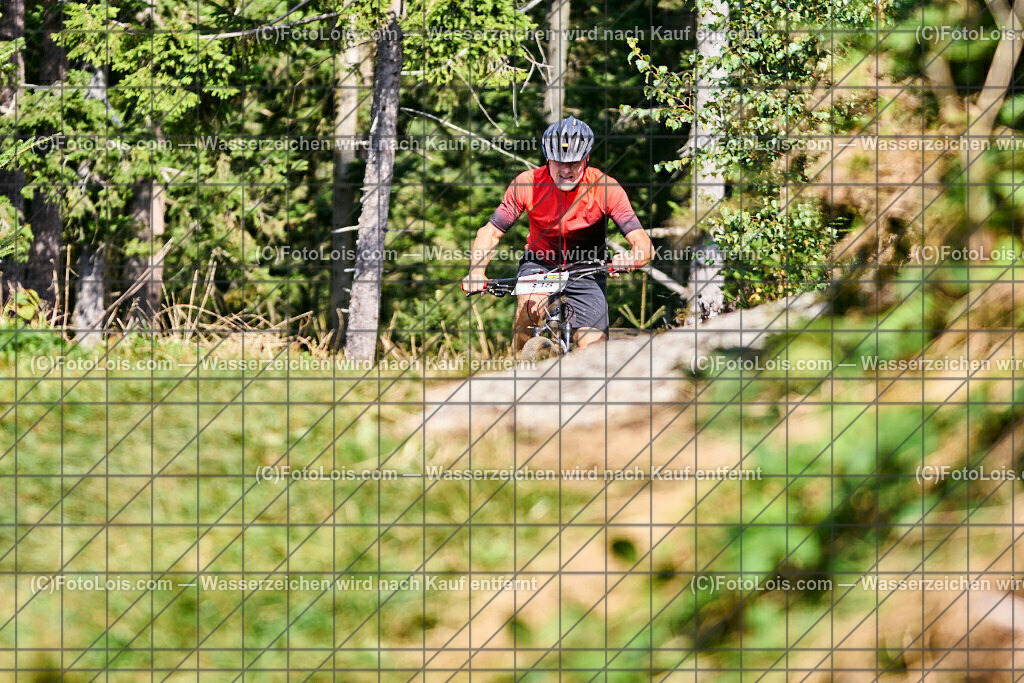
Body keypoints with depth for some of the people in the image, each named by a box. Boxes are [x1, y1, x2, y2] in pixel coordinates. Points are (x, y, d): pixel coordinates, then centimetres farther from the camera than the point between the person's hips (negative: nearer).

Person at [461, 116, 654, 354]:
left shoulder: (605, 187, -21)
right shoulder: (527, 184, -20)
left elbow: (643, 244, -26)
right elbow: (490, 233, -16)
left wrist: (630, 258, -51)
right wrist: (476, 271, -37)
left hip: (586, 271, 0)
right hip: (540, 263, 0)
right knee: (531, 305, -35)